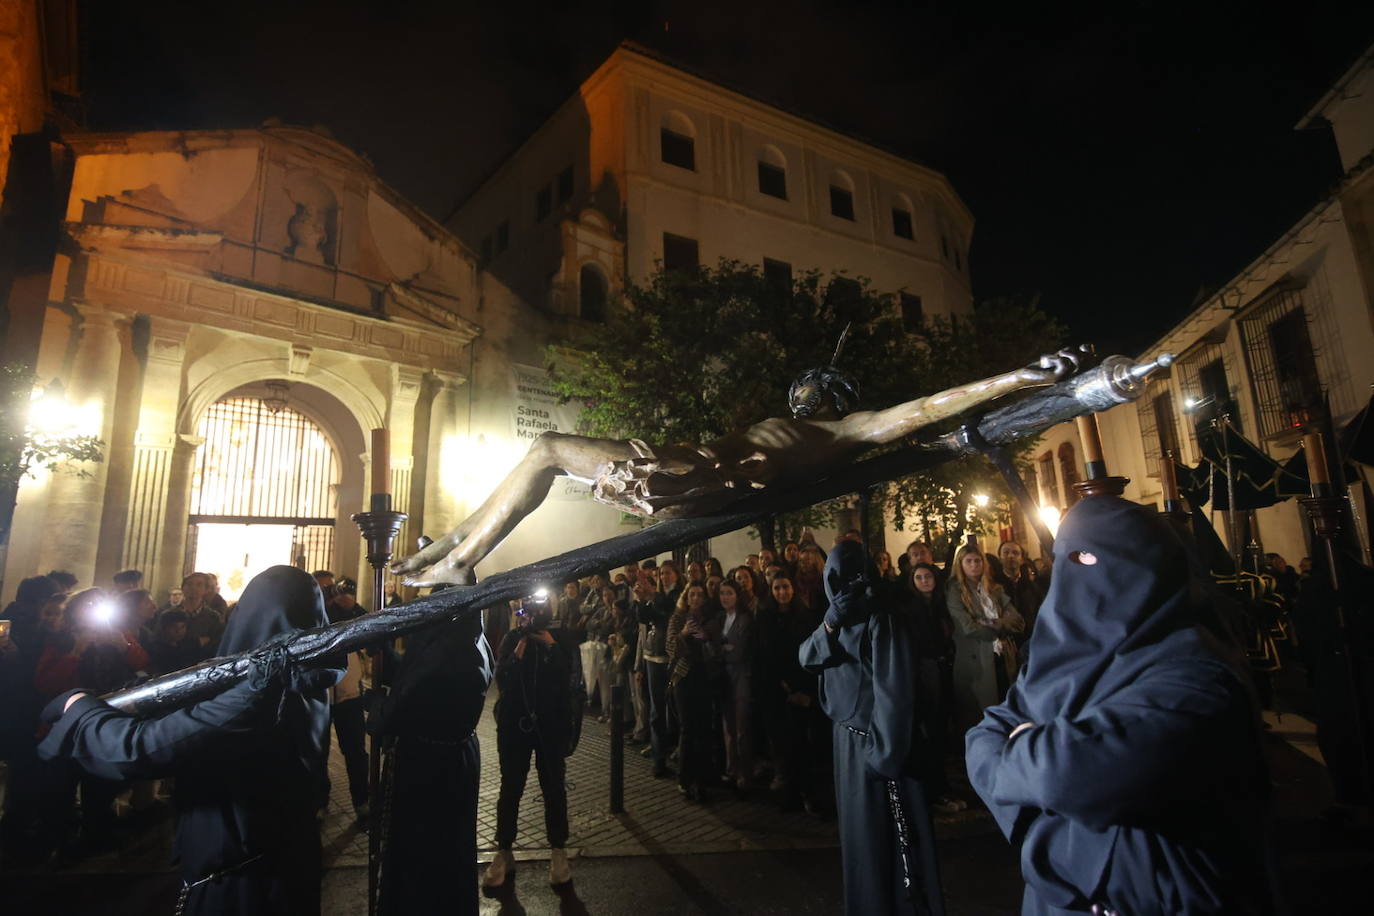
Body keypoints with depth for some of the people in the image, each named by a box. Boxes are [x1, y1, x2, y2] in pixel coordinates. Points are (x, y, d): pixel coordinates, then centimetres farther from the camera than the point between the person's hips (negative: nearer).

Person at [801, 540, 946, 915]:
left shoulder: (884, 617, -17)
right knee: (859, 829, 20)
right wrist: (829, 624, -19)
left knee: (888, 834, 5)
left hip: (877, 740, -8)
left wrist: (884, 750, -21)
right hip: (848, 737, 8)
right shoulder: (842, 617, 8)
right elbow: (806, 657, -1)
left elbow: (894, 687, -20)